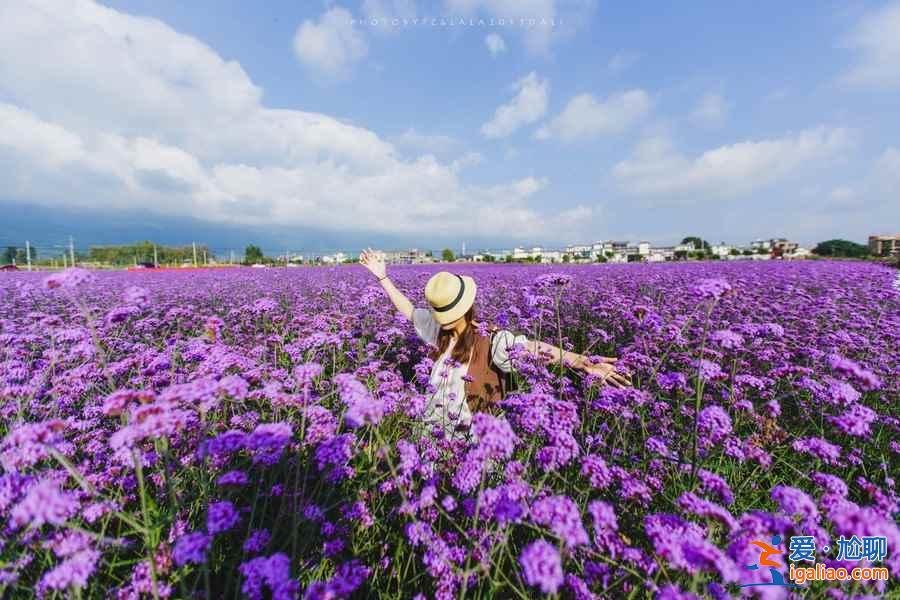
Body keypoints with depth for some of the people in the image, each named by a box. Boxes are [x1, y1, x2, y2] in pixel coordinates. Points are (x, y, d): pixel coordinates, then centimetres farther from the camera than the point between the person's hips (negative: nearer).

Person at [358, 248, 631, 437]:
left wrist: (583, 363, -37)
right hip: (431, 429, 4)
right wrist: (383, 277, 13)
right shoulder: (437, 329, -1)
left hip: (469, 437, -3)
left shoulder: (492, 340, -16)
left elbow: (535, 348, -26)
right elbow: (408, 310, 12)